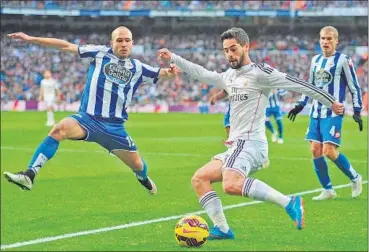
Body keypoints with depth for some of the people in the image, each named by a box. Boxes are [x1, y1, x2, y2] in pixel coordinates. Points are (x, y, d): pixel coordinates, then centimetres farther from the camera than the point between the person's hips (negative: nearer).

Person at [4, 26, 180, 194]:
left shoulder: (137, 68, 10)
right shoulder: (100, 53, 3)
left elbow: (161, 73, 10)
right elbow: (66, 46, 1)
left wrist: (169, 72, -17)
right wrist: (31, 39, -2)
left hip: (114, 127, 3)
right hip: (87, 119, -3)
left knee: (137, 164, 9)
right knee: (60, 129, -32)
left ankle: (143, 178, 50)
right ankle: (29, 175, -37)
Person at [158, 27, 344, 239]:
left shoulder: (259, 72, -6)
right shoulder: (229, 77, 20)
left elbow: (296, 84, -8)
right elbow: (202, 73, 36)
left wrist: (330, 101, -11)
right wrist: (173, 58, 38)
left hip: (250, 144, -9)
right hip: (237, 145, 9)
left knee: (231, 185, -33)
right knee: (199, 179, 7)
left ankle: (289, 202, -30)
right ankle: (222, 228, 5)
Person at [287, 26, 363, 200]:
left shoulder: (343, 60, -5)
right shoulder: (315, 60, 14)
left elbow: (354, 87, -3)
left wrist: (357, 111, -9)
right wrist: (300, 105, 19)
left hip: (333, 114, -6)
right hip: (316, 113, 7)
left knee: (329, 151, -15)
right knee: (315, 151, 0)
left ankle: (355, 178, 8)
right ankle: (328, 190, 10)